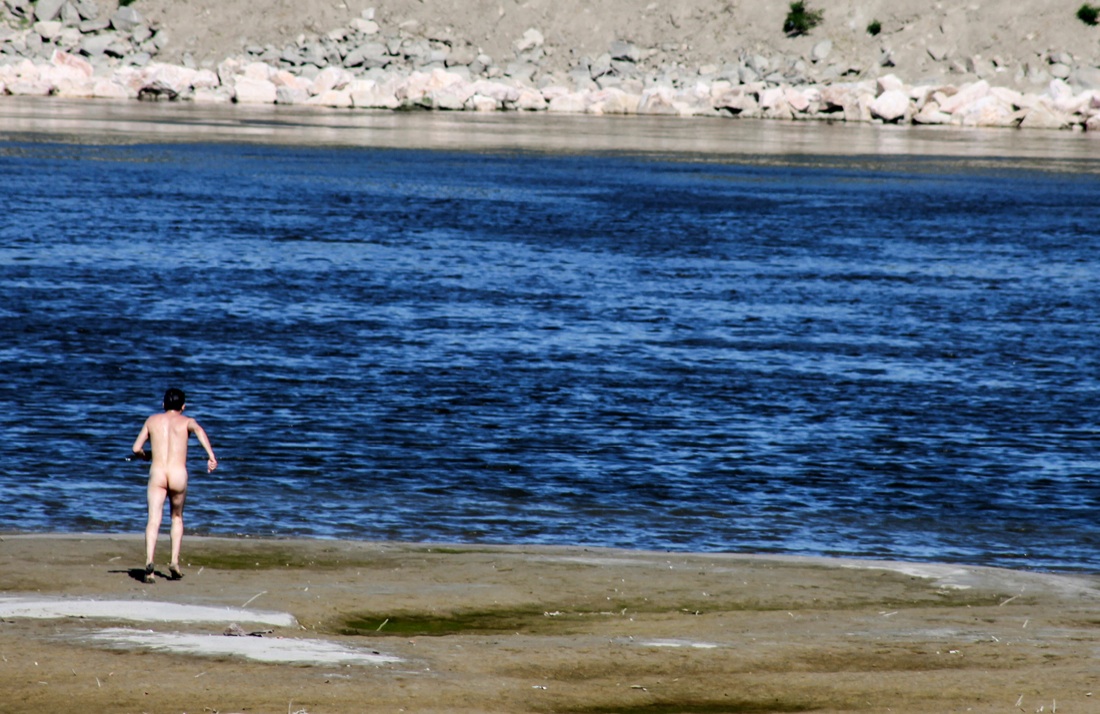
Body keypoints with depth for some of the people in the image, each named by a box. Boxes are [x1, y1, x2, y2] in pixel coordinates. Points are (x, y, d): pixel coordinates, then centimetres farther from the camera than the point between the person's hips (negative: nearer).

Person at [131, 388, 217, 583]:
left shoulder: (152, 420, 14)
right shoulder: (186, 421, 9)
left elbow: (136, 448, 11)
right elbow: (199, 430, -15)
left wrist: (146, 456, 33)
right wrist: (211, 456, -23)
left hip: (157, 474, 0)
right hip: (178, 475, 0)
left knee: (153, 520, -9)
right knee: (177, 518, 21)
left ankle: (149, 560, -31)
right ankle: (174, 562, 11)